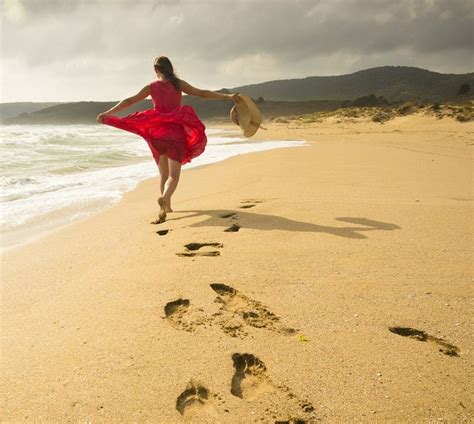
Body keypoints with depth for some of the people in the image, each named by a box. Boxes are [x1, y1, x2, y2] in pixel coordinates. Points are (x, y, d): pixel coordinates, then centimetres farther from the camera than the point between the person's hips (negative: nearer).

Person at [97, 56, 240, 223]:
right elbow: (202, 93, 0)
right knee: (174, 175, -5)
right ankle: (164, 198, -34)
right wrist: (227, 96, 4)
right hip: (176, 132, -2)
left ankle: (167, 206, 22)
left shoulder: (151, 87, 5)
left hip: (157, 132, 2)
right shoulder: (178, 84, 3)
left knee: (164, 174, 18)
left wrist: (108, 113, 11)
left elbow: (129, 101, 5)